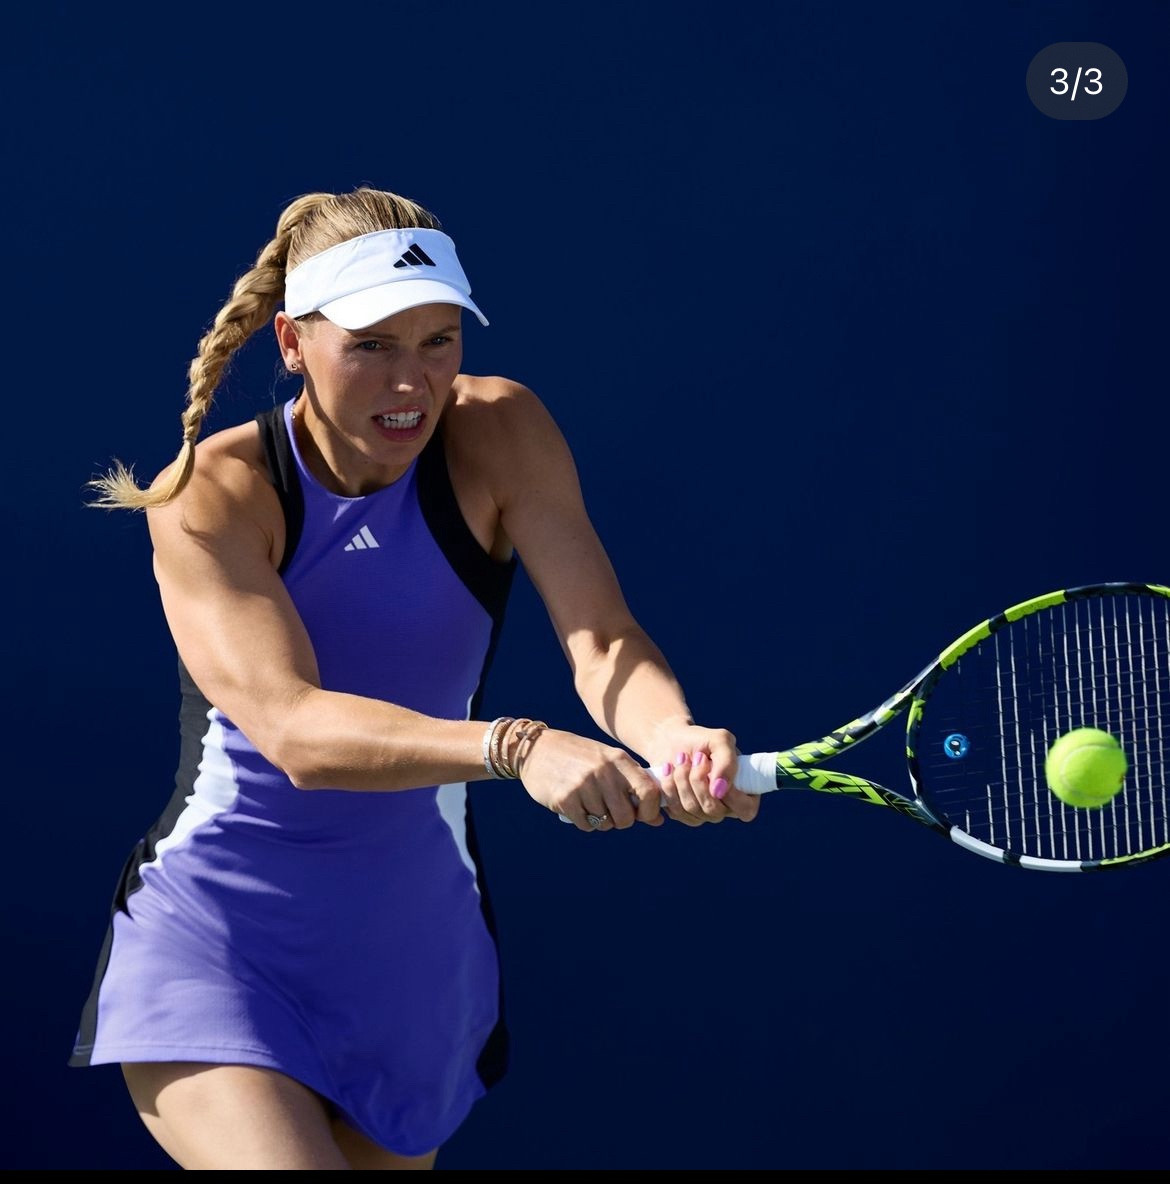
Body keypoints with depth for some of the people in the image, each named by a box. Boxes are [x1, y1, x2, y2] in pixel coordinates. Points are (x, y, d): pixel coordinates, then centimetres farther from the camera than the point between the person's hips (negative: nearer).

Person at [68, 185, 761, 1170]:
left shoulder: (499, 434, -8)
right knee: (281, 1159, -25)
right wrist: (513, 746, -47)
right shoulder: (209, 495, -18)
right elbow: (292, 728, -31)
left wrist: (674, 737, -43)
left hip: (418, 953, 4)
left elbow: (601, 636, -19)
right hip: (211, 942, -4)